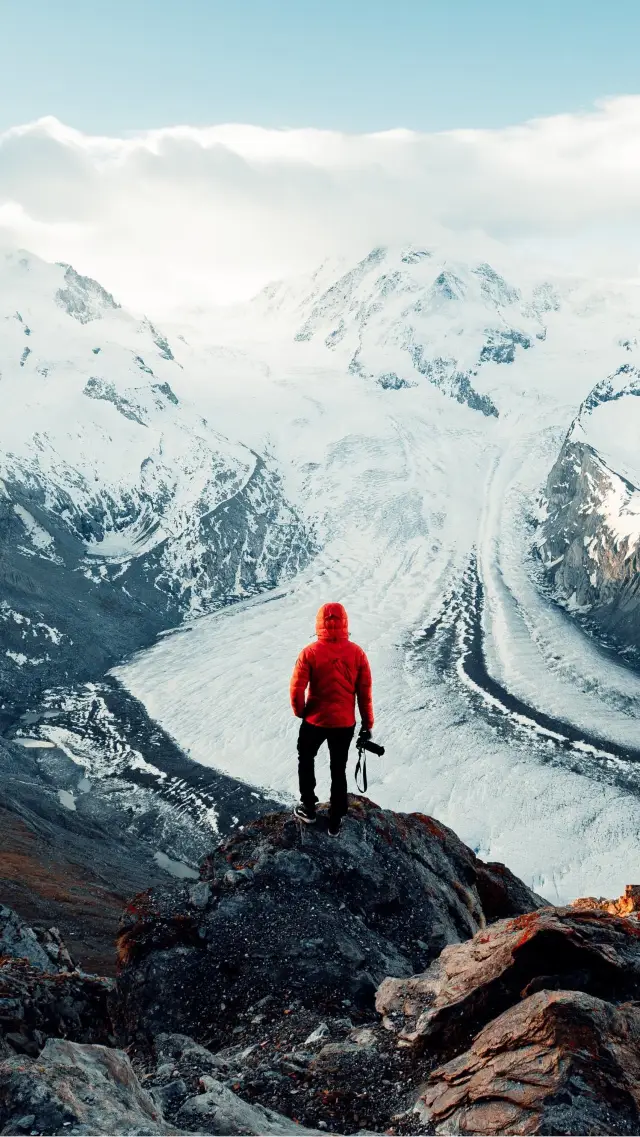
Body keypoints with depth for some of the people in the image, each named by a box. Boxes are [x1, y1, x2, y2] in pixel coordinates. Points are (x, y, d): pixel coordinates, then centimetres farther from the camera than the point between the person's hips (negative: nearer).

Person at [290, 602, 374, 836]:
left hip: (315, 721, -2)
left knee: (306, 759, 25)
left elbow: (296, 689, -15)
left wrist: (300, 712, 5)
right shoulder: (357, 653, -11)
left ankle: (308, 808, 31)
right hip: (345, 723, 2)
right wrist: (367, 725, 6)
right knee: (339, 770, 17)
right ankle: (335, 821, 25)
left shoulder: (310, 652, -18)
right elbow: (365, 692, -6)